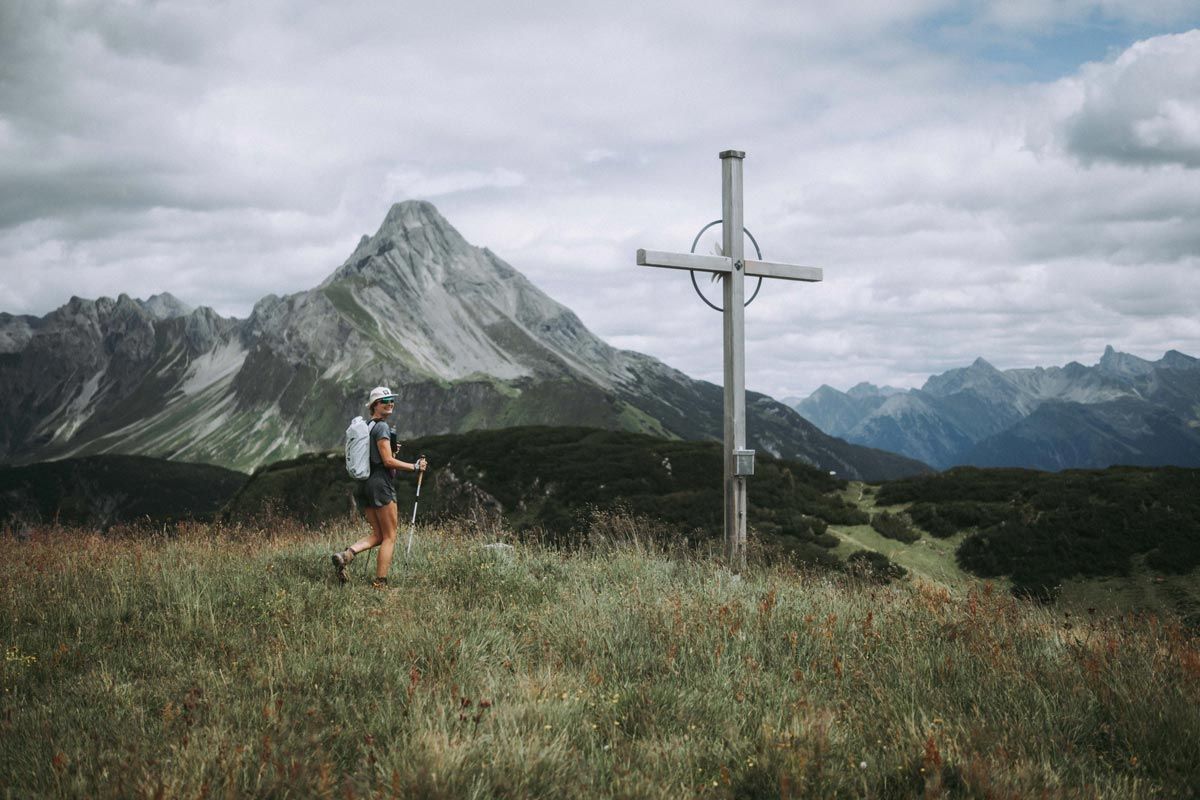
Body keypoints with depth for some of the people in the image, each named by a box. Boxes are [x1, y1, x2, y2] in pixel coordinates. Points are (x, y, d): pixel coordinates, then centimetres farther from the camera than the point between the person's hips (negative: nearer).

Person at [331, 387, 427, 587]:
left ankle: (346, 554, -9)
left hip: (363, 484, 8)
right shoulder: (382, 427, -11)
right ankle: (380, 583, -2)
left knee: (378, 535, 12)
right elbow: (388, 461, -16)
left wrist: (392, 451, 17)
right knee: (389, 537, 1)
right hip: (380, 483, -8)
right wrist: (415, 466, -8)